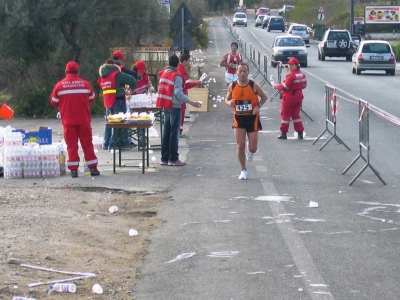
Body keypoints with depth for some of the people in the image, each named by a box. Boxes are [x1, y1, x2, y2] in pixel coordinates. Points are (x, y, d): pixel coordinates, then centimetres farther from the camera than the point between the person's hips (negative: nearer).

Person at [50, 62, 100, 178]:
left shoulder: (59, 85, -5)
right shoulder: (85, 84, -2)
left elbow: (53, 102, 3)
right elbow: (92, 98, 10)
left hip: (68, 120, -1)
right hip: (84, 119, 1)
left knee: (71, 144, 4)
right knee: (87, 143, 8)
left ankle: (73, 169, 0)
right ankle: (93, 168, 8)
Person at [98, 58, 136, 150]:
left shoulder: (102, 77, 10)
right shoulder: (116, 74, -10)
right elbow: (131, 80, -15)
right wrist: (133, 88, 7)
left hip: (107, 102, 7)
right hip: (118, 101, -7)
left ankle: (106, 144, 18)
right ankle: (112, 144, -5)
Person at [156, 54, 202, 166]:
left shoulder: (163, 74, 8)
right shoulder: (177, 76, -14)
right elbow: (178, 93, -21)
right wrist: (191, 102, -23)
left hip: (165, 106, 7)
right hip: (175, 106, -7)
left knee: (166, 133, 12)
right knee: (174, 133, -2)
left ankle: (164, 158, 14)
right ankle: (173, 159, -2)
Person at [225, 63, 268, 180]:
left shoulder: (254, 86, -9)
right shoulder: (232, 86, -4)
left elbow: (264, 97, 4)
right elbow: (227, 99, 10)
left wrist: (258, 106, -14)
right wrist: (229, 103, -14)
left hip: (252, 118, -1)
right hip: (239, 118, 1)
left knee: (253, 148, 1)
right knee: (240, 146, -7)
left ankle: (250, 151, 41)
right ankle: (243, 170, 10)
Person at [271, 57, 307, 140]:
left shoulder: (290, 76, -20)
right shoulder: (302, 75, 4)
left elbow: (285, 87, -19)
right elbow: (304, 85, 12)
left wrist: (276, 86, -5)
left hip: (289, 97, -7)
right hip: (298, 96, 7)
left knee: (285, 114, 4)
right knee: (296, 114, 16)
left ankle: (283, 133, 7)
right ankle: (300, 133, 13)